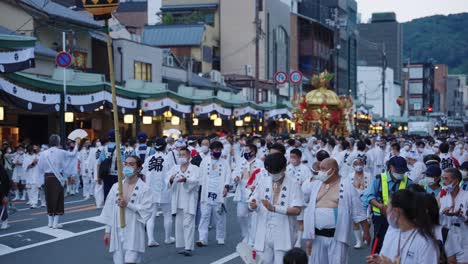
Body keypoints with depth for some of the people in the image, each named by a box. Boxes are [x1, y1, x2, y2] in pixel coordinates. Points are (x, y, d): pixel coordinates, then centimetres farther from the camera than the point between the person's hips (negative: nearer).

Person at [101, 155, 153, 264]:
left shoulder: (144, 189, -6)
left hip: (133, 234, -5)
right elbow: (109, 210, 11)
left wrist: (128, 204, -20)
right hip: (117, 232, 5)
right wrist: (107, 231, 11)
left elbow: (146, 210, -15)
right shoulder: (116, 187, 8)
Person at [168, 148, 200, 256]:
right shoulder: (175, 168, 14)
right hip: (177, 200, 5)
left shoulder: (194, 168, 3)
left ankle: (188, 247, -13)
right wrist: (171, 179, -24)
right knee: (179, 224, 8)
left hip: (189, 200, -5)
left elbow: (195, 180, -14)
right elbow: (167, 178, 0)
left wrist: (186, 180, -34)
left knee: (188, 224, -10)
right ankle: (182, 245, 16)